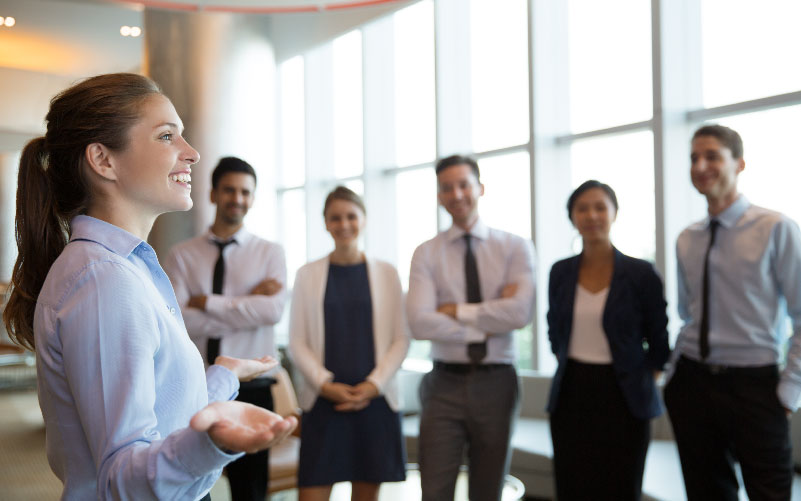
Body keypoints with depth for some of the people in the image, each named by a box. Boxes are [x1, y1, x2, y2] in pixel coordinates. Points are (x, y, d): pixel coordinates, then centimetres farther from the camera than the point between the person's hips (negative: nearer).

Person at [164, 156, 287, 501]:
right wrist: (247, 304, -13)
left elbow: (272, 311, -14)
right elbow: (177, 319, -12)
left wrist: (205, 302, -12)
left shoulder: (270, 253, 3)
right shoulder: (182, 255, 3)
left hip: (250, 389, 0)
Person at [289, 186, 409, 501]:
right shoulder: (307, 275, 6)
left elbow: (401, 339, 4)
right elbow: (297, 342, 3)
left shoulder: (386, 274, 7)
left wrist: (374, 384, -8)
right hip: (323, 401, 0)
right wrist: (325, 385, -9)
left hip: (374, 400, 1)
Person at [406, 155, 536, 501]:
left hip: (496, 384, 1)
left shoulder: (515, 248, 1)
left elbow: (520, 312, -16)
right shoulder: (426, 254, 1)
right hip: (445, 385, 0)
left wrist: (457, 311, -12)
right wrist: (487, 326, -13)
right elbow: (420, 323, -13)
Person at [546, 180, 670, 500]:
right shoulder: (560, 272, 3)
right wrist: (570, 367, 11)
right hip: (571, 396, 3)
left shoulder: (640, 273, -6)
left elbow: (658, 343, 2)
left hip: (622, 400, -2)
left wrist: (639, 383, 0)